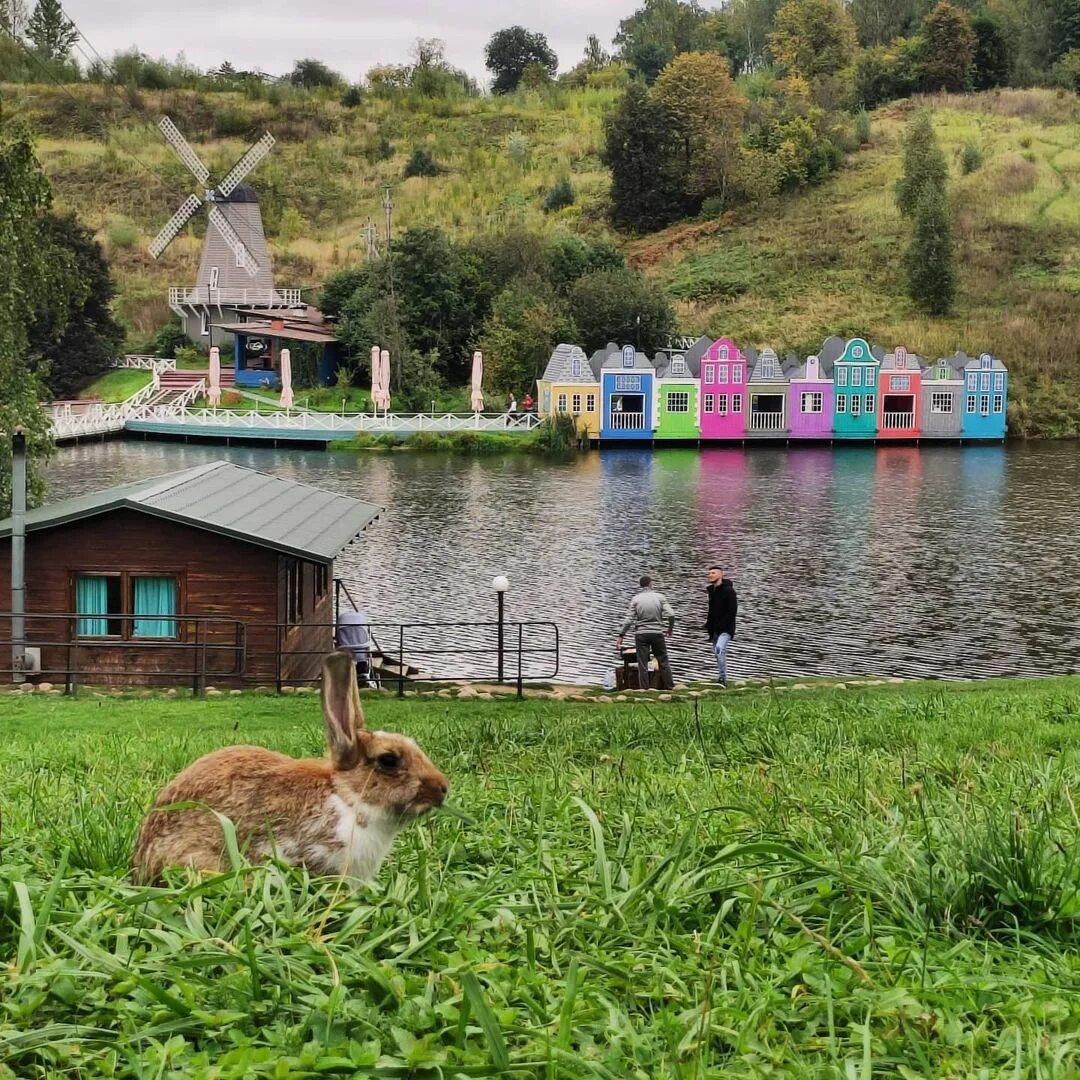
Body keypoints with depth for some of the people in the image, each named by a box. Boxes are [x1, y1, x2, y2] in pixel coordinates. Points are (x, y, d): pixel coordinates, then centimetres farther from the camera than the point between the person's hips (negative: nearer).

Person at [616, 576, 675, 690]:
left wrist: (621, 635, 1)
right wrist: (670, 629, 8)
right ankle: (669, 686, 12)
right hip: (657, 633, 0)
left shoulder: (636, 599, -1)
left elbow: (629, 619, -5)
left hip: (641, 634, 0)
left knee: (642, 664, 3)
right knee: (663, 661, 10)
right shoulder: (660, 597, -1)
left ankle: (644, 689, 1)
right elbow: (670, 614, -8)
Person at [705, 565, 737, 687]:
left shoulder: (728, 591, -7)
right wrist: (709, 625, 11)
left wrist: (722, 625, -19)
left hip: (725, 629, -8)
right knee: (718, 654, 9)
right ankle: (722, 681, 16)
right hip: (715, 630, 8)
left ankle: (723, 679, -25)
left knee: (720, 650, -24)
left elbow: (733, 611, -13)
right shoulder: (712, 590, 16)